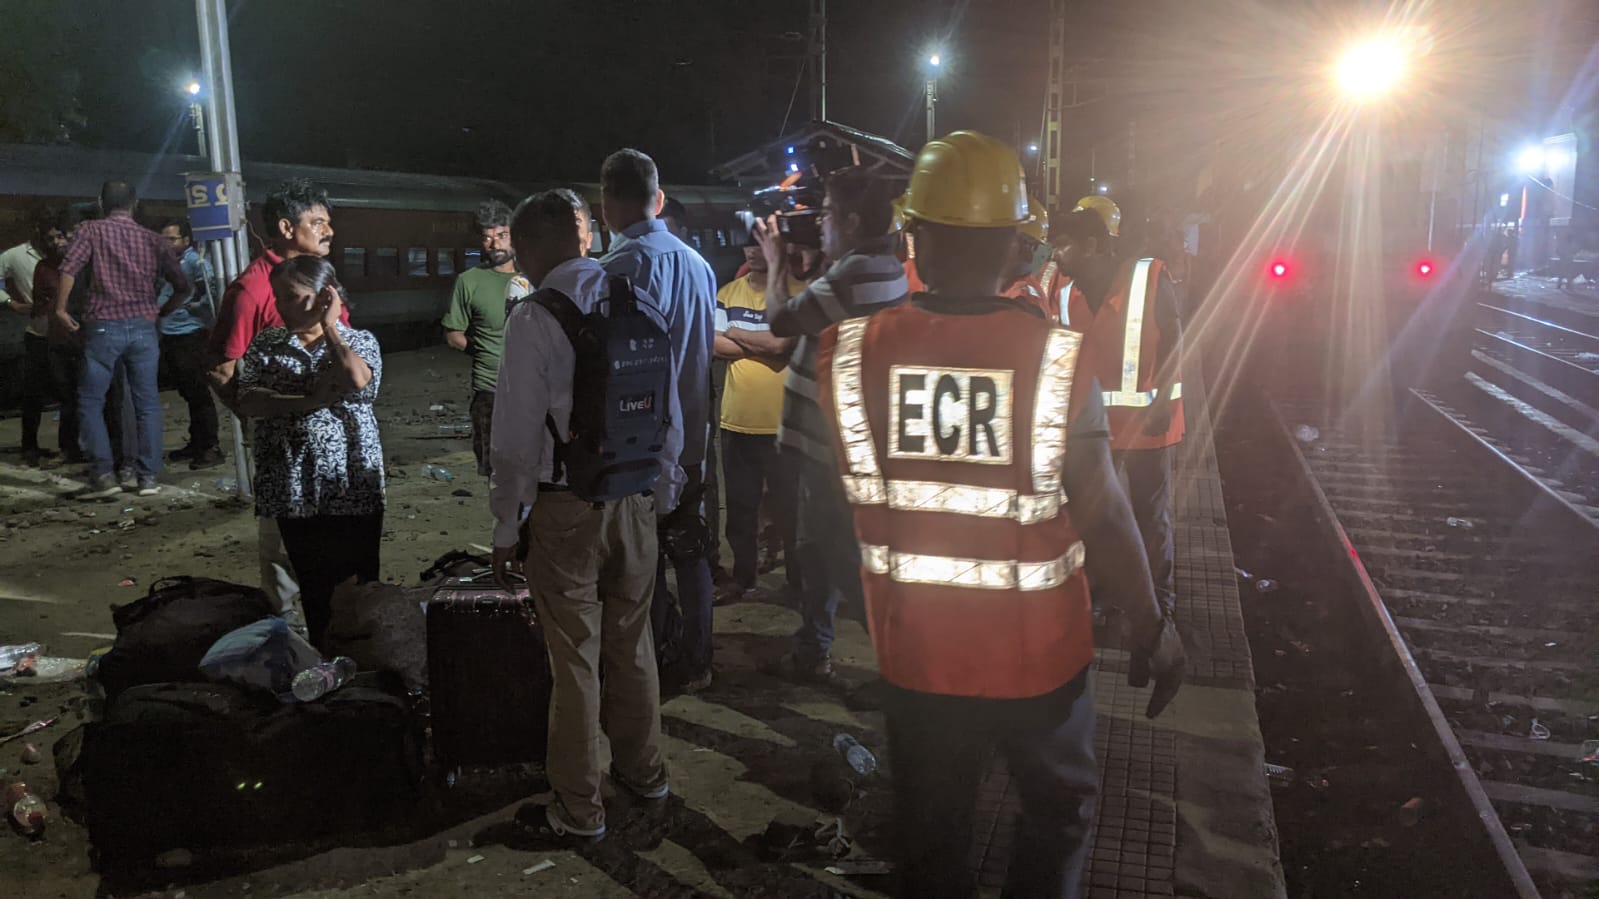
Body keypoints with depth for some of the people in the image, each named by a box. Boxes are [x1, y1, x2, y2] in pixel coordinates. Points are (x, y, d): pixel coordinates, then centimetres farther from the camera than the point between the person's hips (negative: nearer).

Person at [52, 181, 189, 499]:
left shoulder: (92, 230, 3)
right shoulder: (152, 238, 9)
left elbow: (69, 269, -12)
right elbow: (182, 286, 9)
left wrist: (60, 308, -1)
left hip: (104, 327, -2)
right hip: (143, 328, 2)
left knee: (90, 402, 6)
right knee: (147, 403, 7)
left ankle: (103, 474, -2)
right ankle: (148, 476, 6)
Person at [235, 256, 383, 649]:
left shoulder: (360, 340, 1)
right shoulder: (265, 344, 7)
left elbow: (357, 381, -21)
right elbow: (246, 402, -6)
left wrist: (329, 326, -10)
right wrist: (310, 401, -18)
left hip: (352, 487, -2)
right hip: (294, 489, 2)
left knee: (359, 585, 4)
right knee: (313, 588, 11)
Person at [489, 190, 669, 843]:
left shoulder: (532, 319, -13)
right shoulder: (638, 303, 1)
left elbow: (517, 436, -13)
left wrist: (506, 528, -3)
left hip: (566, 509, -5)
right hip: (636, 497, 5)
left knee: (576, 659, 6)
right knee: (632, 643, 19)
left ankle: (579, 811, 19)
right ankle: (643, 771, 36)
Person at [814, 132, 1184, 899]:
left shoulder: (849, 352, -14)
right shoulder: (1055, 355, -20)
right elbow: (1103, 517, -16)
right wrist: (1151, 626, 0)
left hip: (915, 653, 2)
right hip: (1036, 654, -2)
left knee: (930, 833, 22)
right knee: (1059, 808, 25)